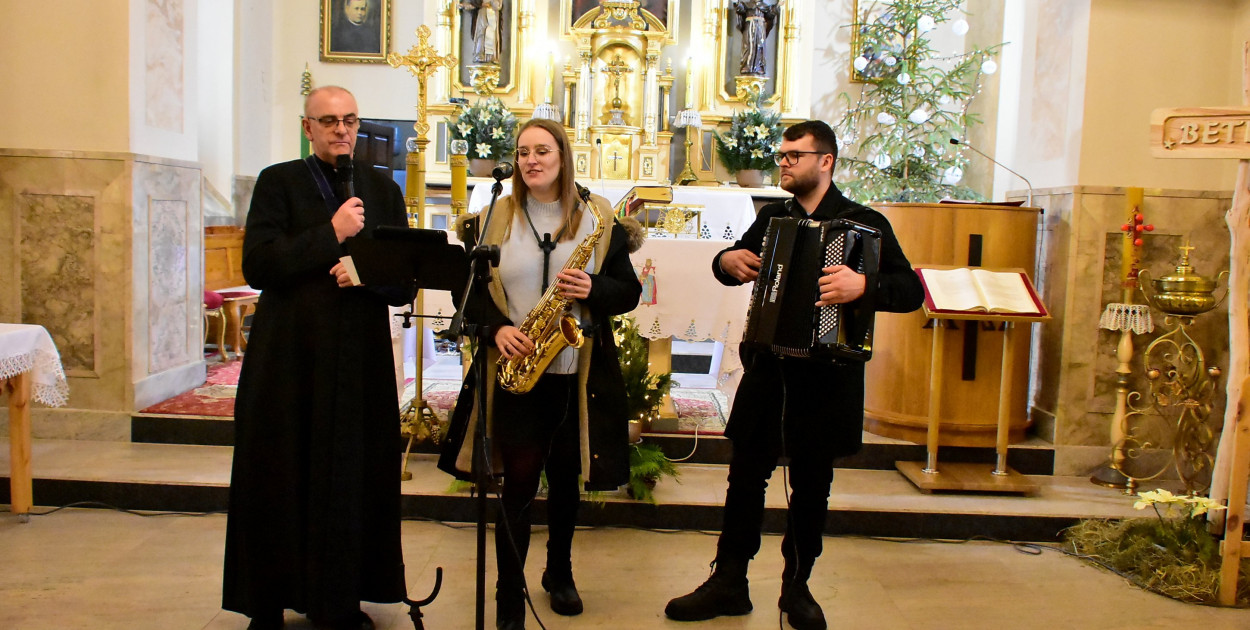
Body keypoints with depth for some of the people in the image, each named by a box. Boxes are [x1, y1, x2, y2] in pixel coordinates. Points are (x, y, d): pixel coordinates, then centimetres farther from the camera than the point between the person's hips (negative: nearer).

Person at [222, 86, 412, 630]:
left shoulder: (383, 190, 13)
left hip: (360, 360, 2)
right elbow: (257, 264, -9)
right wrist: (331, 234, -13)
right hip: (287, 359, -2)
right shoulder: (278, 182, 5)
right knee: (279, 480, 4)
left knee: (352, 480, 5)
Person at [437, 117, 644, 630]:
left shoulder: (598, 218, 3)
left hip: (576, 373, 1)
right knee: (519, 482, -4)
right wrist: (498, 327, -13)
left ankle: (559, 573, 36)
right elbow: (470, 287, 4)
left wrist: (593, 289, -17)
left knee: (565, 477, 14)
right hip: (514, 369, -1)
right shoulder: (496, 217, 4)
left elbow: (629, 291, 3)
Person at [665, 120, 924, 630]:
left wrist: (863, 286, -31)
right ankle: (729, 582, 19)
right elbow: (733, 263, 24)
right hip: (767, 366, 3)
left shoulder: (864, 223, -4)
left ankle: (797, 588, 25)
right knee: (745, 474, 6)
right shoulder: (772, 218, 10)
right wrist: (727, 260, 0)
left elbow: (911, 291, -12)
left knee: (811, 485, 8)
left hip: (826, 375, -3)